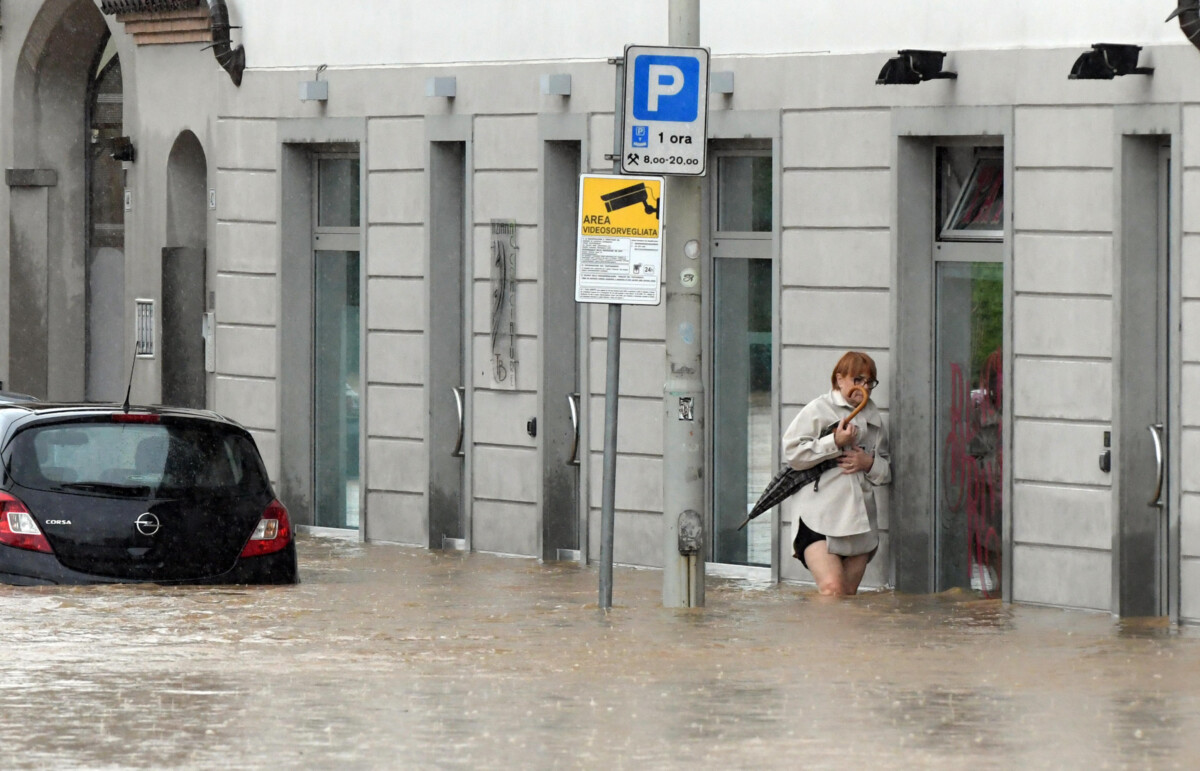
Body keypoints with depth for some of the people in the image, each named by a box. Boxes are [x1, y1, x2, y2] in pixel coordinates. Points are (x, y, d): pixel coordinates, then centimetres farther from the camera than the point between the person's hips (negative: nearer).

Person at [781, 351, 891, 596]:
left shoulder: (872, 417, 18)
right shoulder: (817, 410, 1)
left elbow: (886, 470, 21)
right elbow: (792, 452, -8)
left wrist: (869, 463, -2)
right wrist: (835, 443, -13)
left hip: (858, 518, 6)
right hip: (819, 518, -6)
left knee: (849, 593, 5)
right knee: (832, 588, -21)